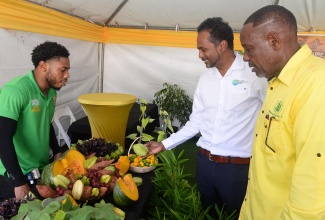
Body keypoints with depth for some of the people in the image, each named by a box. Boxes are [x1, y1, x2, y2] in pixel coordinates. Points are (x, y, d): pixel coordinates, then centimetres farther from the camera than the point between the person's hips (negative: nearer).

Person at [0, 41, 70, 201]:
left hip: (42, 170, 7)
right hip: (13, 176, -7)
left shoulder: (52, 91, 1)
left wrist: (57, 152, 10)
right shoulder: (15, 91, -23)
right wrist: (20, 182, -22)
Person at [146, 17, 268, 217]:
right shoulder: (206, 78, 5)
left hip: (237, 167, -5)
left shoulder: (255, 73, -12)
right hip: (204, 162, 5)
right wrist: (165, 144, 7)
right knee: (207, 213, 21)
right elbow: (196, 122, 9)